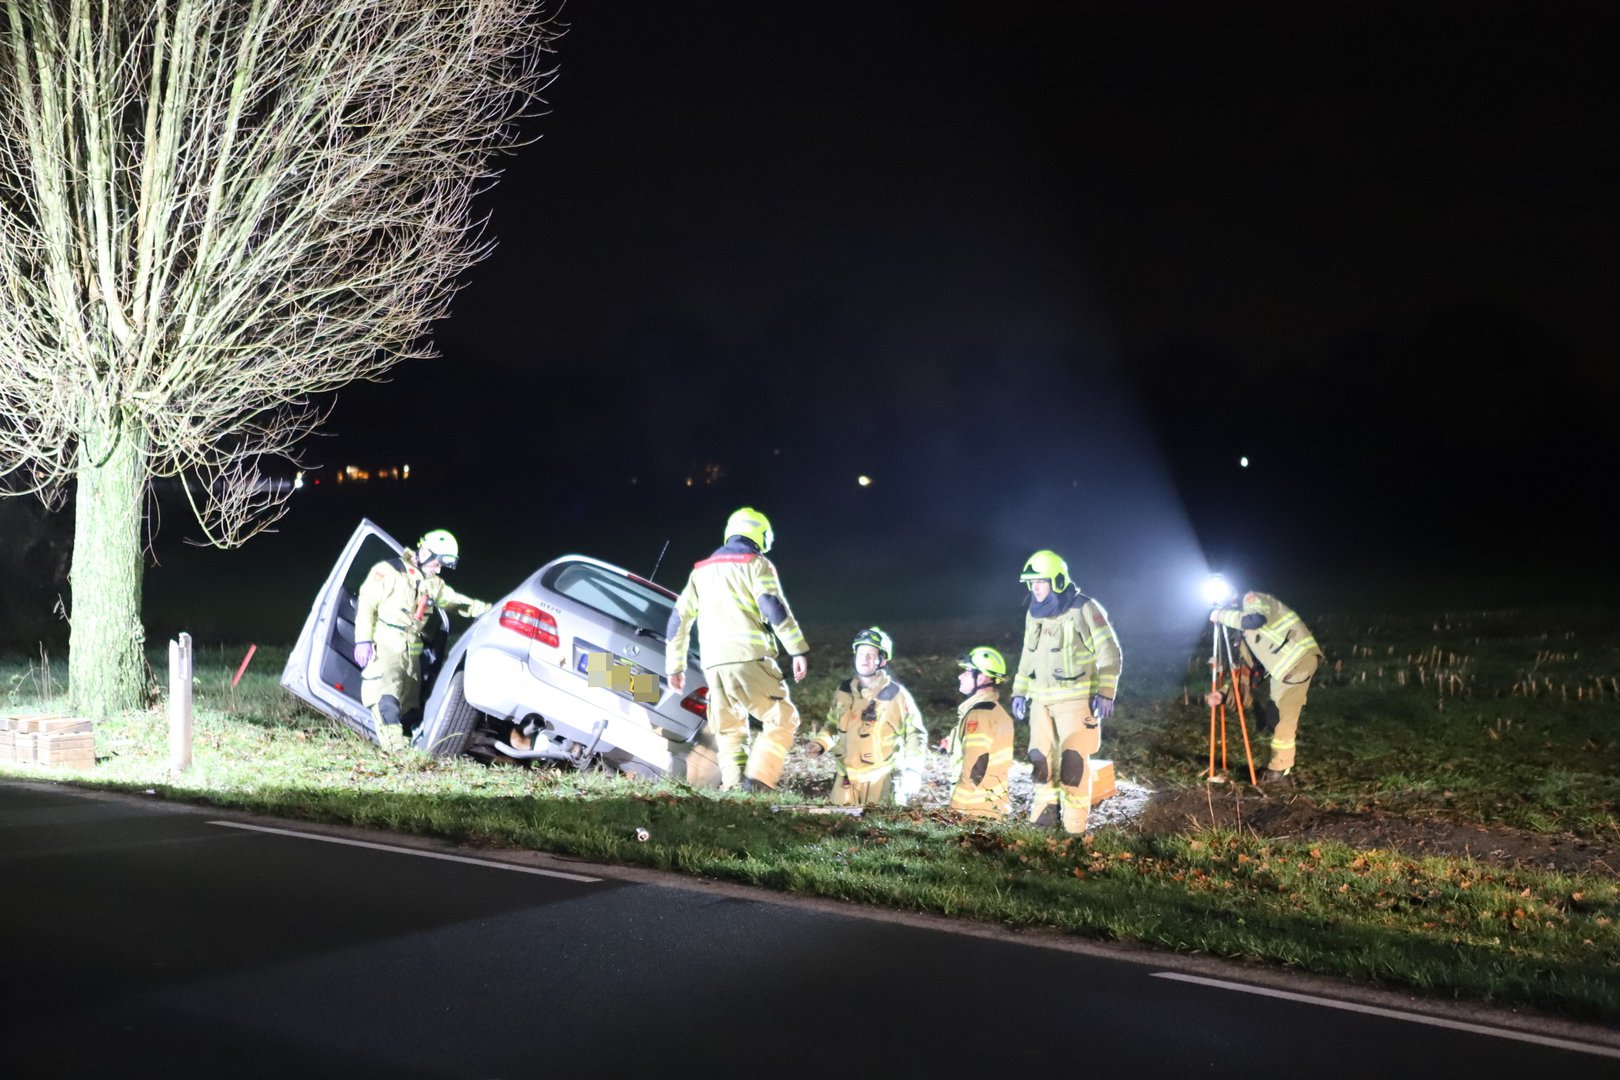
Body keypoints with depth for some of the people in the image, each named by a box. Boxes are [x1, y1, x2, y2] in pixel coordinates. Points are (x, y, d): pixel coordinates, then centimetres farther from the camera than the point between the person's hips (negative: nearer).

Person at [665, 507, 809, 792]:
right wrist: (798, 651, -11)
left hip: (713, 664, 6)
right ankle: (757, 779, -17)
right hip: (749, 658, -5)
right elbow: (773, 608, -10)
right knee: (783, 718, -1)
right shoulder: (755, 563, 5)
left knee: (729, 731, 15)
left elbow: (679, 619, 23)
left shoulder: (702, 570, 23)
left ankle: (733, 785, 1)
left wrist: (674, 666, 28)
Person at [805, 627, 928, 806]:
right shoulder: (843, 691, 3)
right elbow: (834, 725, 18)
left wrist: (913, 772, -11)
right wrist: (821, 743, -1)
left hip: (883, 780, -4)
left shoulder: (896, 694, -9)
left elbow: (915, 734, -3)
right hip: (847, 779, 4)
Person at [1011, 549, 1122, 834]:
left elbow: (1110, 654, -9)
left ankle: (1074, 825, -2)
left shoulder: (1084, 610, -10)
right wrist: (1019, 692, 18)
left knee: (1073, 761, -9)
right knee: (1041, 757, 7)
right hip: (1041, 700, 6)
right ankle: (1045, 811, 20)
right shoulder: (1034, 614, 11)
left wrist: (1105, 693, -15)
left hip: (1075, 700, -6)